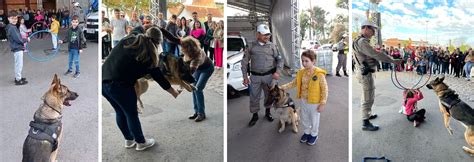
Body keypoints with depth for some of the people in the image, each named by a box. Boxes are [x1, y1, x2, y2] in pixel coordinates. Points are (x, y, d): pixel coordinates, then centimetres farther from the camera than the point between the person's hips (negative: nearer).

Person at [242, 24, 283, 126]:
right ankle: (255, 115, 22)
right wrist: (245, 76, -1)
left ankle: (267, 112, 35)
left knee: (269, 95, 15)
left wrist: (277, 72, -12)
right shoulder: (251, 46, -1)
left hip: (269, 75, 1)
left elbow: (279, 59, 3)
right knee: (254, 97, 5)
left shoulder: (272, 46, 0)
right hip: (255, 76, 0)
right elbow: (245, 61, 3)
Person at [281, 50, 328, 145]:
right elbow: (294, 83, 9)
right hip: (303, 100, 5)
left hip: (314, 102, -5)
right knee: (304, 119, 22)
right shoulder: (301, 72, -5)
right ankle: (307, 132, 45)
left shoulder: (319, 74, -22)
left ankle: (314, 135, 39)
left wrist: (322, 103, -16)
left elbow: (324, 89, -16)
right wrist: (284, 87, -3)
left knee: (314, 120, 16)